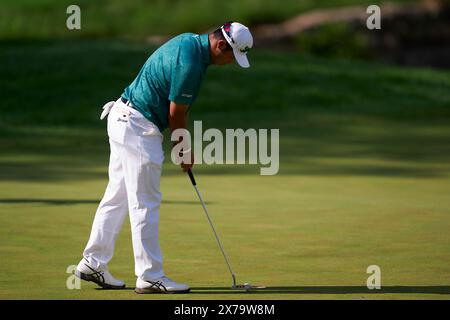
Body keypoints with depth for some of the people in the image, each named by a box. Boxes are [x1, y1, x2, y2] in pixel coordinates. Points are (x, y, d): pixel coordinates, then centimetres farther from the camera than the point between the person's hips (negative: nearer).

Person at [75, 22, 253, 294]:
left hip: (123, 118, 10)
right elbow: (176, 114, -14)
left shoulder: (189, 42, 9)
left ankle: (93, 263, 19)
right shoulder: (190, 63, -22)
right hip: (139, 128, -10)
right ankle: (150, 276, -1)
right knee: (146, 204, -5)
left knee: (117, 197, 14)